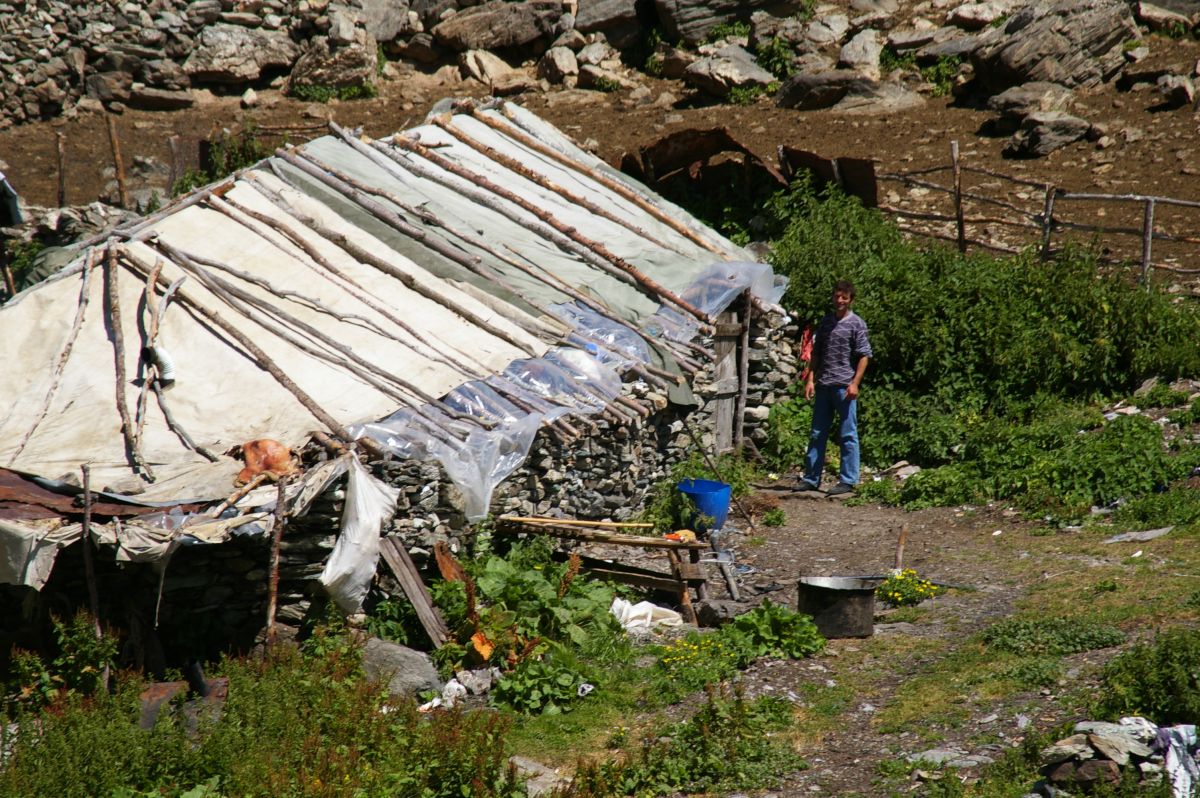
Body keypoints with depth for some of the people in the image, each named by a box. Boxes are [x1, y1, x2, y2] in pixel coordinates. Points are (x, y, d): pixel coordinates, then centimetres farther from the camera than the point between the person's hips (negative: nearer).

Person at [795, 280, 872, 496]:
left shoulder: (856, 323, -2)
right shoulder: (826, 322, 14)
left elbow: (864, 355, -5)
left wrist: (855, 383, -13)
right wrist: (810, 379, 8)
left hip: (844, 386, -6)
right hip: (823, 385, 6)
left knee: (847, 435, -2)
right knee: (817, 434, 9)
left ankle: (848, 481, 2)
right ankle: (811, 478, 15)